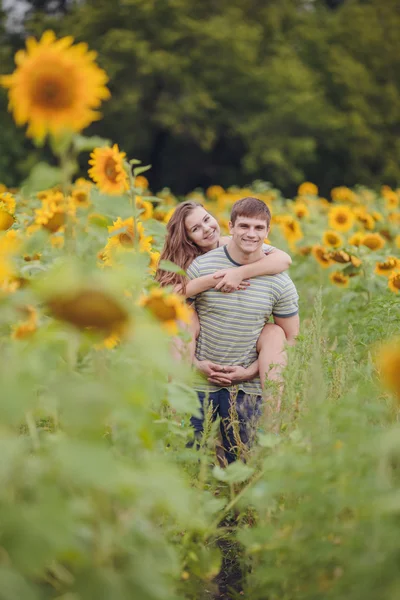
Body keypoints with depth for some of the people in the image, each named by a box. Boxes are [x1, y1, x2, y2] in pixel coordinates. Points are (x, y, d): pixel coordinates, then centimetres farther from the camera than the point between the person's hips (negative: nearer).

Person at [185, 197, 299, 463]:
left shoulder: (280, 283, -2)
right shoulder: (201, 267, -5)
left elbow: (289, 338, 6)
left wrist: (250, 372, -5)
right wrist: (194, 363, -8)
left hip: (246, 388, 1)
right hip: (198, 382, 0)